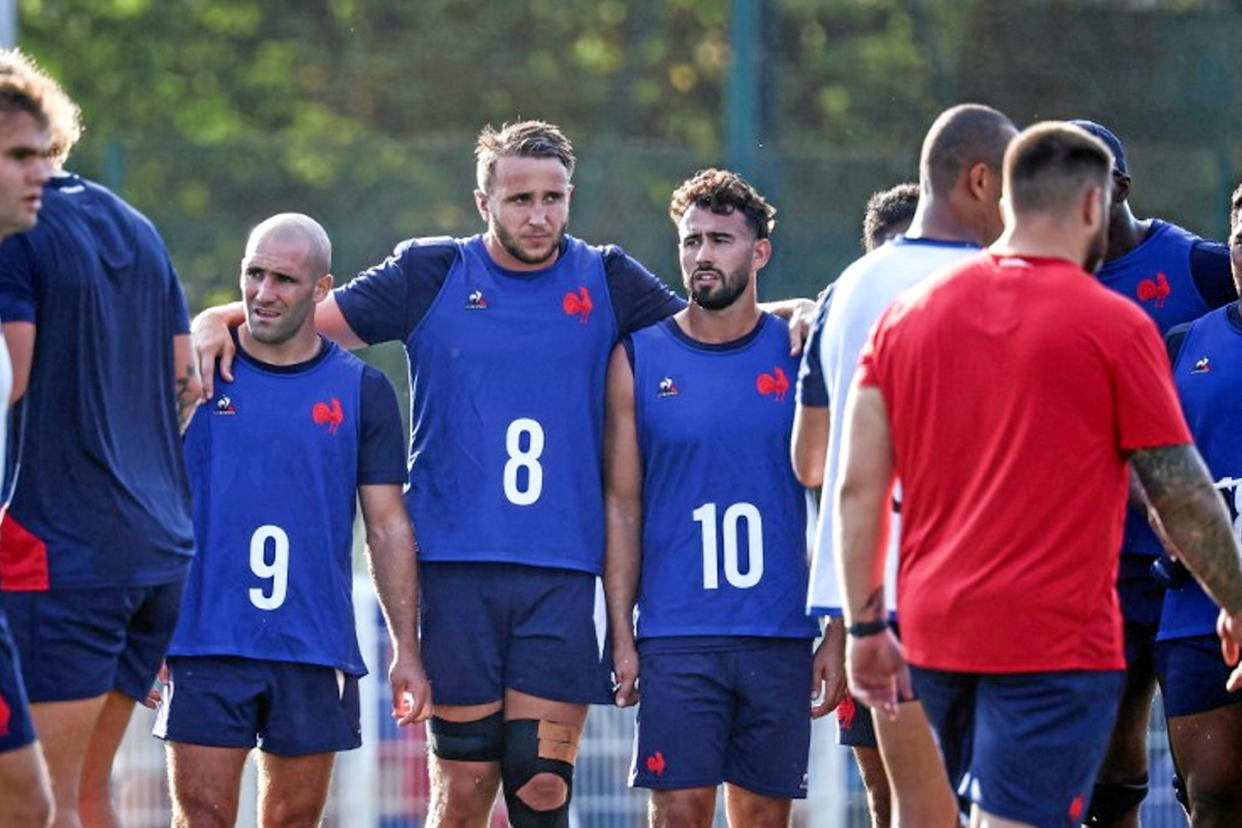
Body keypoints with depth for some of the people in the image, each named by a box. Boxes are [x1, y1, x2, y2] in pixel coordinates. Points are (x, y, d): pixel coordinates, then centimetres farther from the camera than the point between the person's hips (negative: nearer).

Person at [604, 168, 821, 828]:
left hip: (782, 635, 1)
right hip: (676, 635, -1)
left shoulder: (799, 354, 6)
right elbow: (620, 504, 4)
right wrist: (621, 637, -2)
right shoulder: (637, 359, 4)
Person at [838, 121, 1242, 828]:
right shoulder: (1116, 326, -6)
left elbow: (858, 488, 6)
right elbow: (1183, 497, -4)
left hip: (934, 630, 5)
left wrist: (865, 627, 11)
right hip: (1057, 638, -5)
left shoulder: (906, 315, 8)